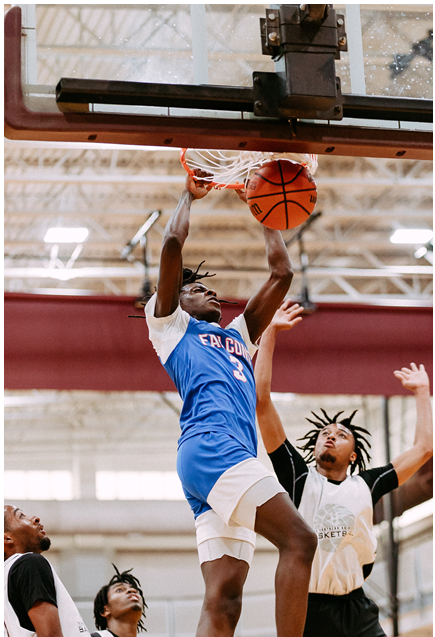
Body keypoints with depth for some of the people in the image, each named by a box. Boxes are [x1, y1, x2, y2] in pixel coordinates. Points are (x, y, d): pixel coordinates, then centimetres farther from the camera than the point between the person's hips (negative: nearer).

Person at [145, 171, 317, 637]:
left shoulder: (237, 335, 37)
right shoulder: (170, 324, 19)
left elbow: (281, 274, 37)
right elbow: (172, 244, 7)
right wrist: (189, 196, 23)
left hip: (231, 458, 8)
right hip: (210, 444, -7)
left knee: (223, 599, -7)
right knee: (298, 540, -22)